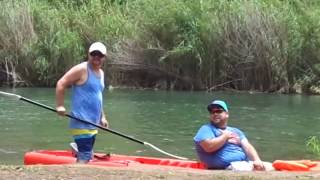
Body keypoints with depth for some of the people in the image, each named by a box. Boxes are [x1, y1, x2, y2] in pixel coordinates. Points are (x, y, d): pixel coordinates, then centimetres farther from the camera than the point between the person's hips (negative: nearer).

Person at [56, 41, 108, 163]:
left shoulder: (100, 73, 18)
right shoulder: (81, 69, -9)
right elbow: (61, 84, -13)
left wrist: (102, 117, 21)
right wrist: (60, 106, -21)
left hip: (92, 125, 9)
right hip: (81, 124, -9)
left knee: (88, 157, 14)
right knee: (84, 157, -16)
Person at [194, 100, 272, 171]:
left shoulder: (235, 131, 27)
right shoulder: (206, 129, 7)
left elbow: (248, 147, 14)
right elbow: (209, 147, -14)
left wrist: (257, 160, -7)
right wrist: (226, 136, 1)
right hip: (226, 167, -7)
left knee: (268, 166, -14)